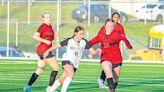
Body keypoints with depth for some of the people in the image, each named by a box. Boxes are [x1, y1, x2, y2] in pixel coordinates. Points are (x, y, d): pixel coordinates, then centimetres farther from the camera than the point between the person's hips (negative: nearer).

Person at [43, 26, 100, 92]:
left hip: (75, 64, 4)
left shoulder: (84, 42, -5)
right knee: (71, 74, -32)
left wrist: (97, 51, -27)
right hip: (67, 61, -4)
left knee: (62, 80, 11)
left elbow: (92, 52, -5)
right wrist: (48, 51, -8)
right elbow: (57, 46, -5)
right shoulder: (69, 41, -11)